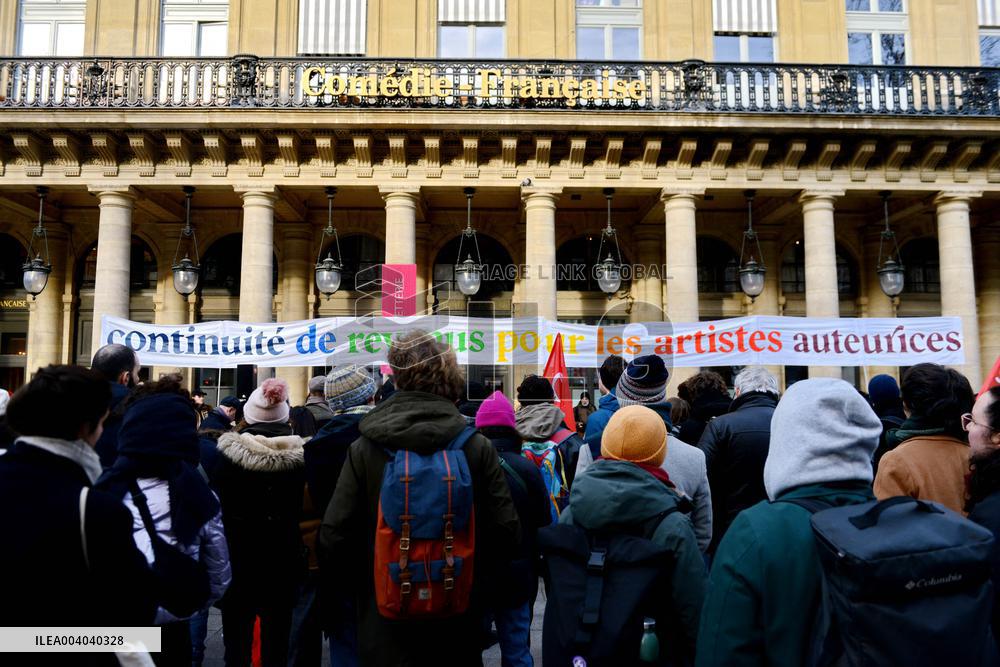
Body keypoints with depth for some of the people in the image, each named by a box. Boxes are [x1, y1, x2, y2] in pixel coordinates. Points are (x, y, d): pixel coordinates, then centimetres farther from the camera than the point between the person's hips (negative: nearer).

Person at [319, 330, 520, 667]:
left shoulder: (363, 449, -12)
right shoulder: (477, 447, -12)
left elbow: (333, 538, -11)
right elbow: (506, 531, -9)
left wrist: (362, 588, 8)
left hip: (386, 628, 0)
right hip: (458, 626, 1)